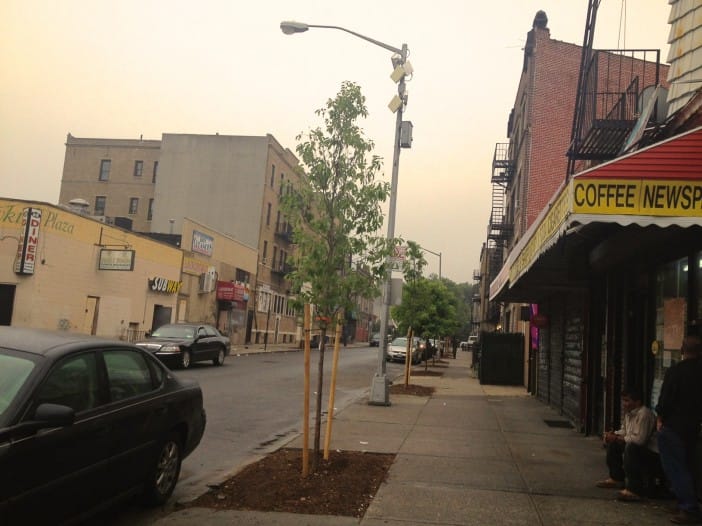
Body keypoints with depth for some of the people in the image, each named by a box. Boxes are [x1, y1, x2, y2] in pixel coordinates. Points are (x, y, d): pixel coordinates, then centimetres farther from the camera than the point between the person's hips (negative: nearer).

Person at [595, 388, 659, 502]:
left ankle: (634, 490, -34)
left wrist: (617, 438, -21)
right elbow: (624, 431, 20)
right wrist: (613, 435, -2)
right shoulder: (629, 413, 8)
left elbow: (640, 439, -32)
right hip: (636, 449, 10)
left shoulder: (644, 414, -23)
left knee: (630, 448, -35)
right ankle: (617, 478, 25)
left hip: (652, 454, -10)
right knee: (612, 444, 13)